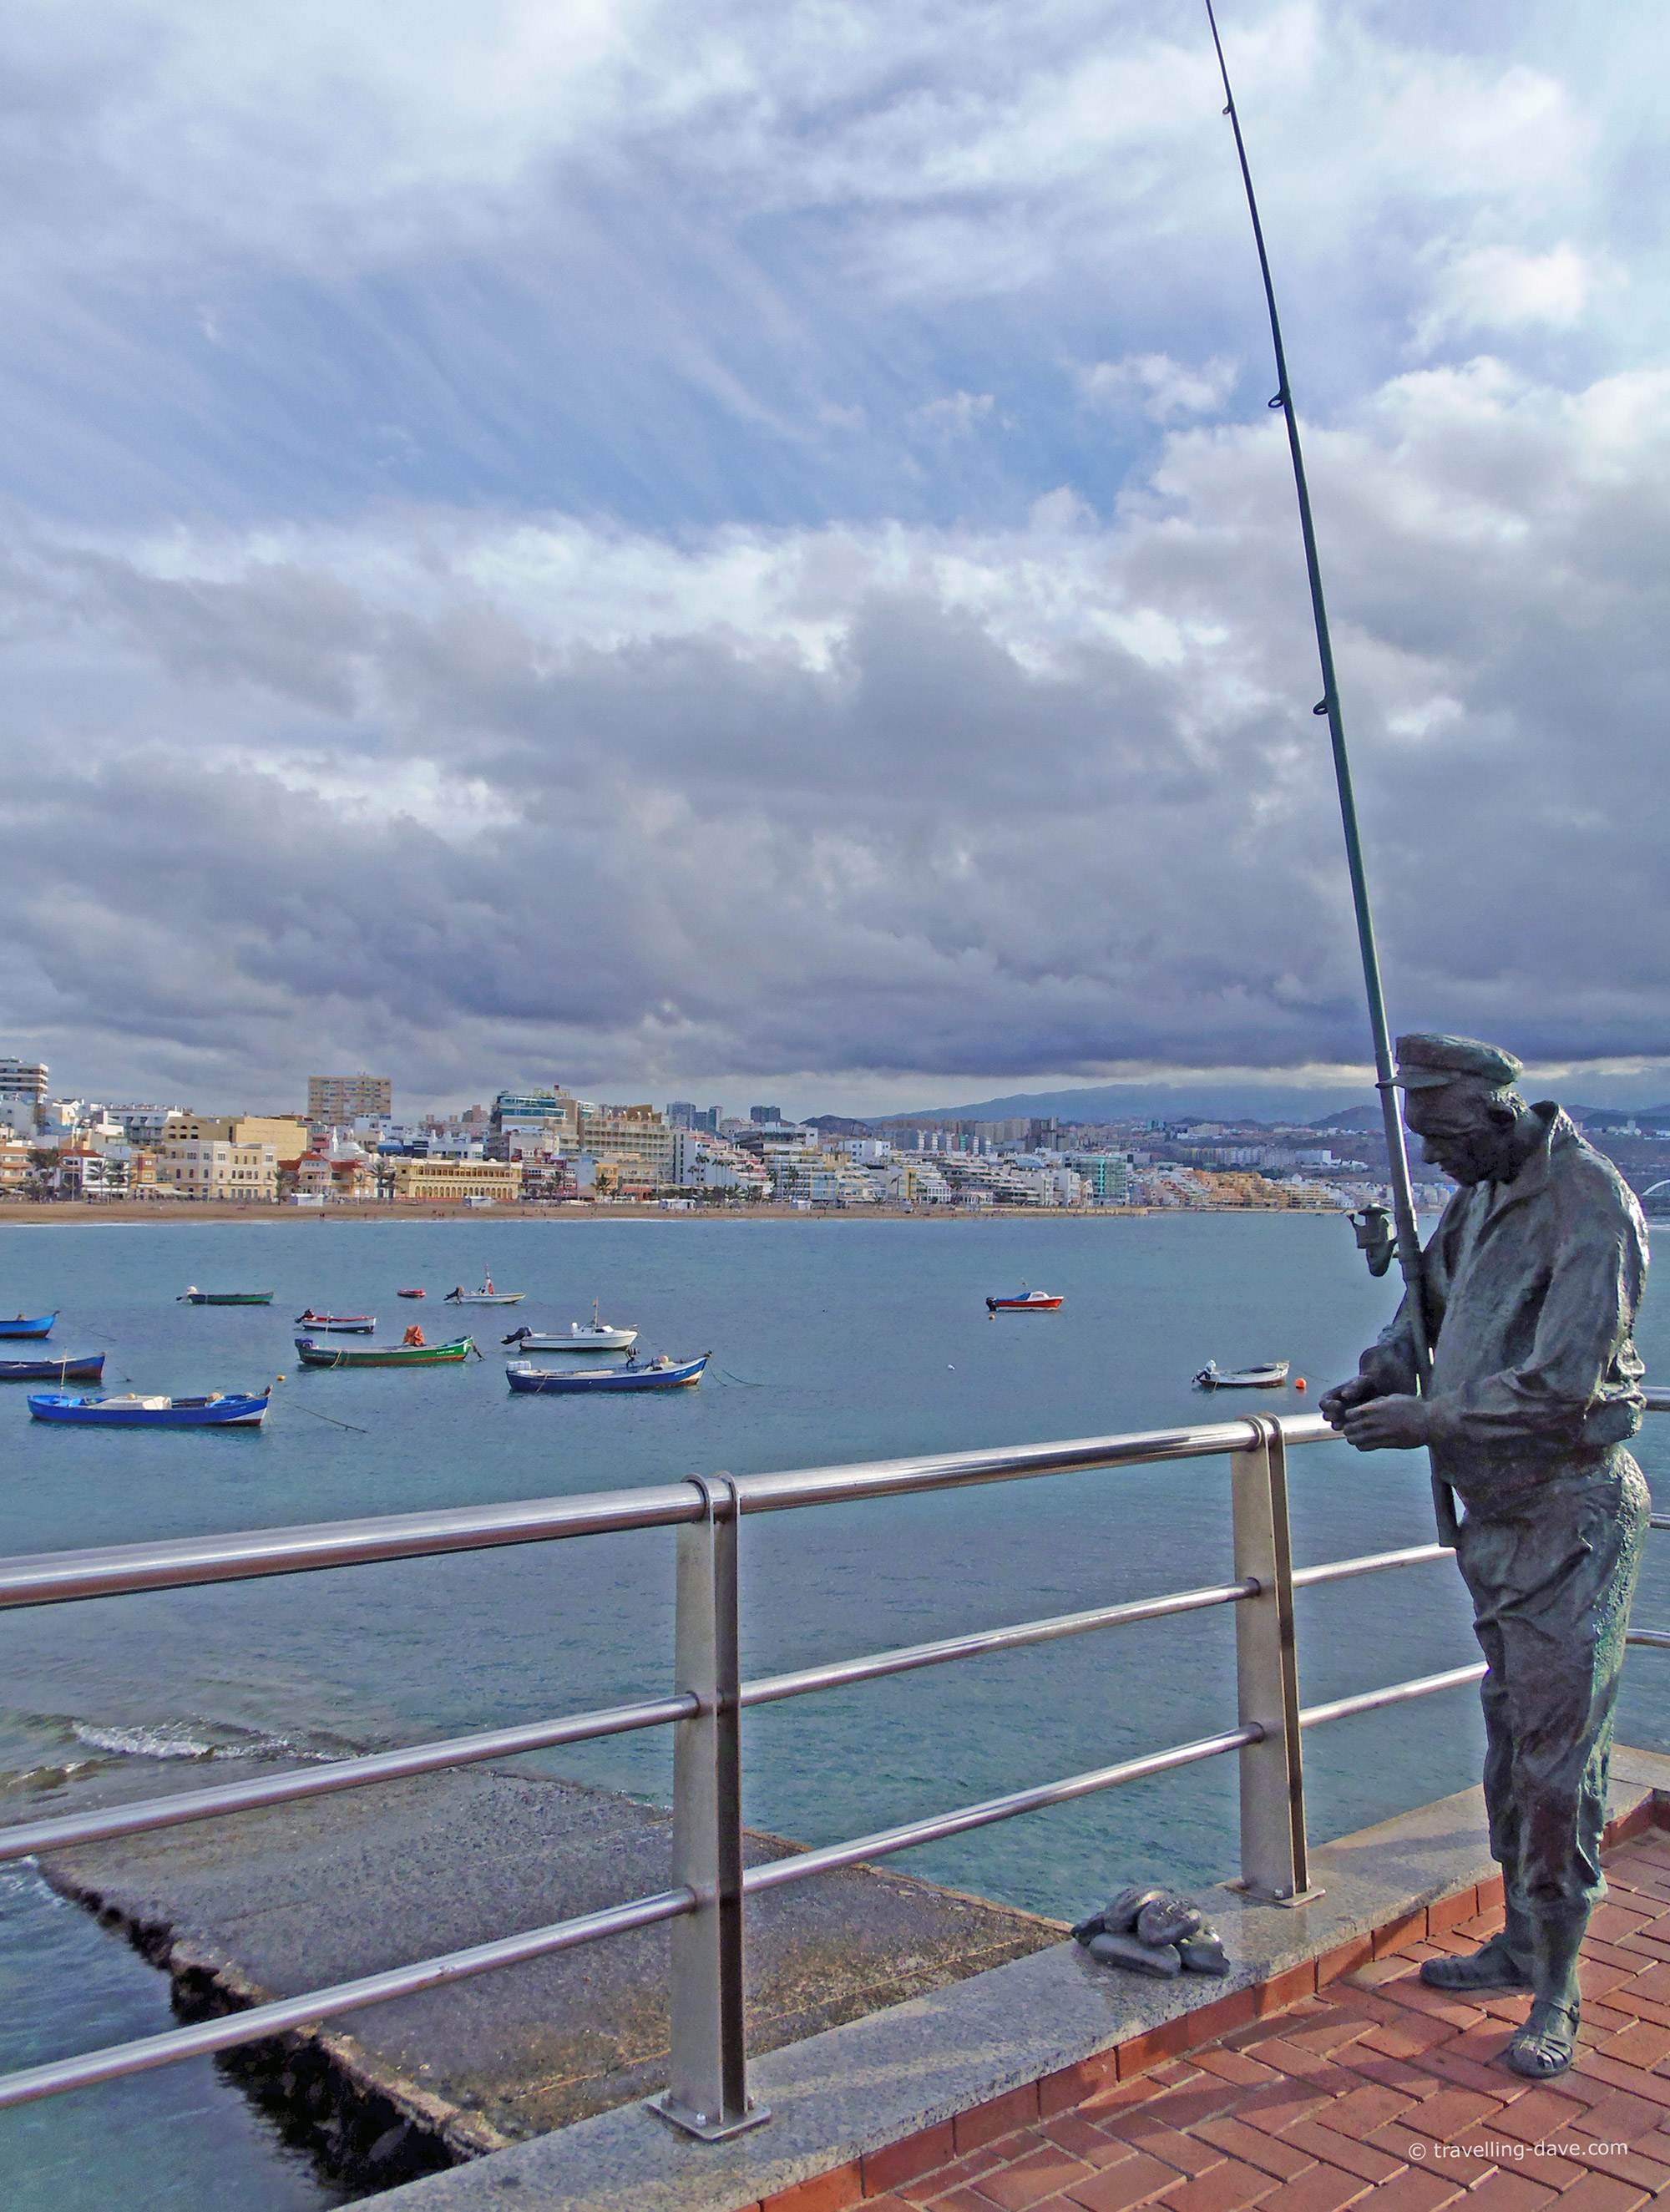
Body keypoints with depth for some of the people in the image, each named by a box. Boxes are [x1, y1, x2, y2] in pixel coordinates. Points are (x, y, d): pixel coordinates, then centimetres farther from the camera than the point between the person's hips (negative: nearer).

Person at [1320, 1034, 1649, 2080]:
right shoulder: (1484, 1193, 7)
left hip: (1571, 1515, -8)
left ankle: (1556, 1993, 13)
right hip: (1499, 1512, 9)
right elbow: (1436, 1295, 21)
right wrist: (1382, 1371, 2)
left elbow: (1559, 1389, -25)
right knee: (1510, 1745, 18)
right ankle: (1522, 1944, 33)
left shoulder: (1593, 1208, -20)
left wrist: (1424, 1421, -19)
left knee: (1558, 1759, -1)